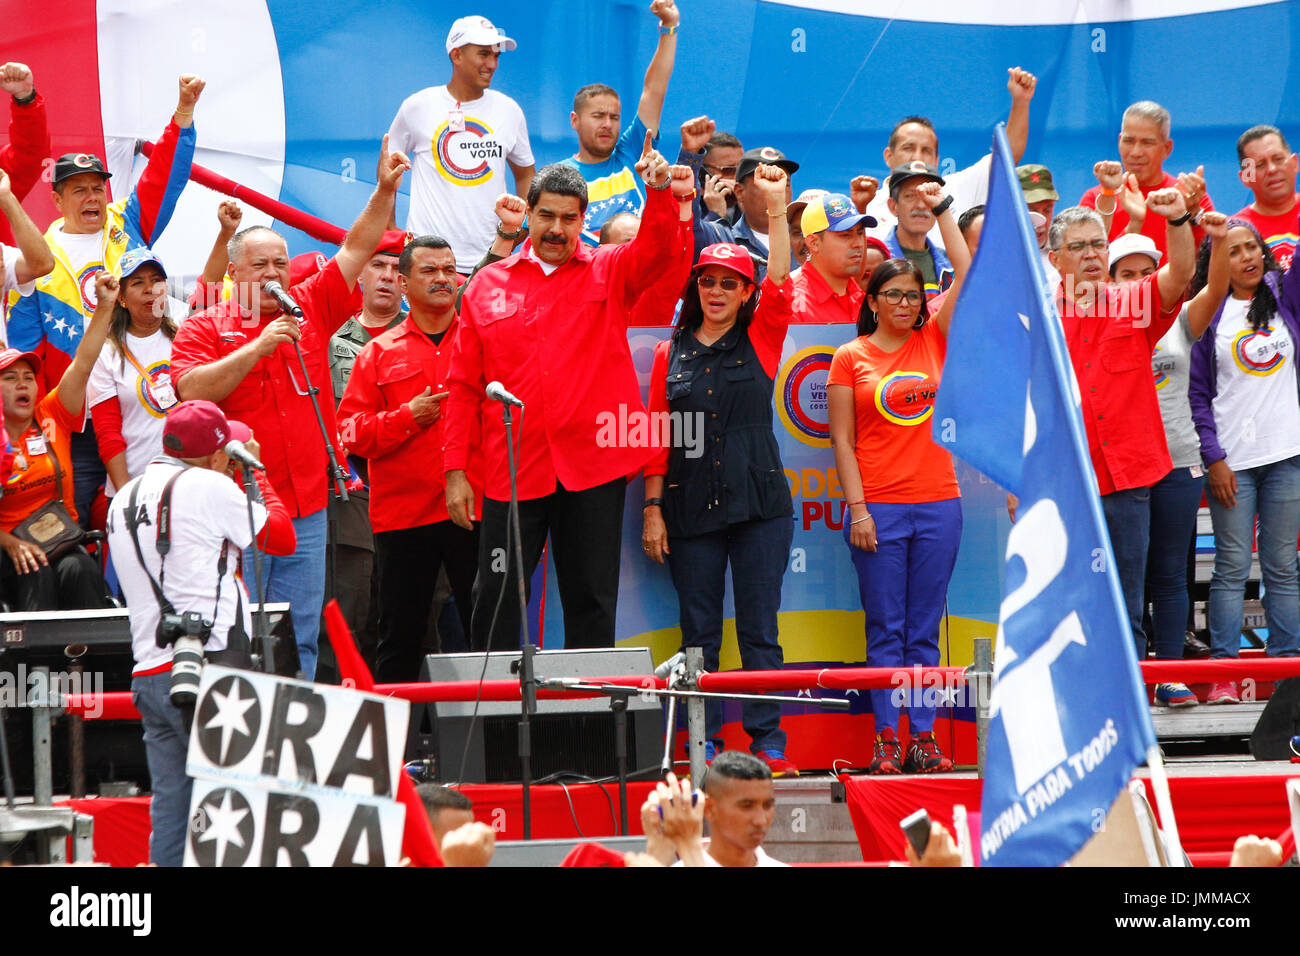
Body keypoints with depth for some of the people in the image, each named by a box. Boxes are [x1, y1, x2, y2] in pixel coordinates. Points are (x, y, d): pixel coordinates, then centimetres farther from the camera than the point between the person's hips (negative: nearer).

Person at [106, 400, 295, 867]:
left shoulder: (123, 500, 18)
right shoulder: (208, 487, -5)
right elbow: (282, 537, 3)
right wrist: (254, 472, 15)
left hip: (147, 673, 7)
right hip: (209, 666, -7)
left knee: (170, 814, 4)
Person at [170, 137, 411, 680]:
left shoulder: (309, 311, 13)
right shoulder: (204, 328, 2)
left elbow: (355, 252, 12)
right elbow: (191, 390, -13)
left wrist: (384, 193, 1)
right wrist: (257, 346, -16)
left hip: (306, 509, 4)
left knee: (300, 640, 6)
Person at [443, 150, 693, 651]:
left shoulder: (610, 272, 7)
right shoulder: (487, 285, 9)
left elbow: (656, 248, -14)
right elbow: (463, 386, 8)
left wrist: (660, 191, -34)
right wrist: (456, 470, 1)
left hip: (594, 470, -1)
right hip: (511, 472, 1)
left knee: (591, 601, 5)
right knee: (495, 599, 1)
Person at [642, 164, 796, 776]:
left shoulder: (761, 340, 6)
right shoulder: (671, 354, 9)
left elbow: (780, 282, -11)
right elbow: (656, 437, 8)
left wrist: (776, 207, -17)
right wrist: (653, 507, 1)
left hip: (759, 502, -1)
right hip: (691, 508, 2)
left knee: (760, 629, -1)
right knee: (698, 631, 2)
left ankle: (767, 742, 1)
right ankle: (704, 744, 6)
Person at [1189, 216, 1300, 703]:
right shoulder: (1210, 314, 4)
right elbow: (1198, 394, 3)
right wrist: (1213, 457, -5)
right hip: (1232, 460, -1)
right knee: (1232, 566, -2)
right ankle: (1223, 673, -1)